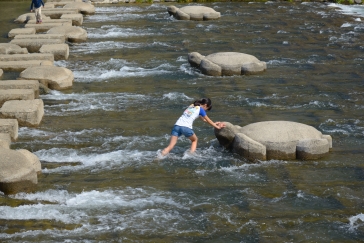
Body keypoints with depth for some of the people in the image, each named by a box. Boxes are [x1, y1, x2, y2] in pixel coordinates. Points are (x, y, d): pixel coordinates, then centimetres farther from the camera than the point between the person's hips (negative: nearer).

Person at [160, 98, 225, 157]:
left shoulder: (191, 106, 28)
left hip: (177, 125, 5)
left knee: (170, 146, -1)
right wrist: (217, 127, 36)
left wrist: (214, 123, 47)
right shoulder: (200, 109, 9)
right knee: (194, 140, 25)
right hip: (186, 127, -5)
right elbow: (208, 120, 22)